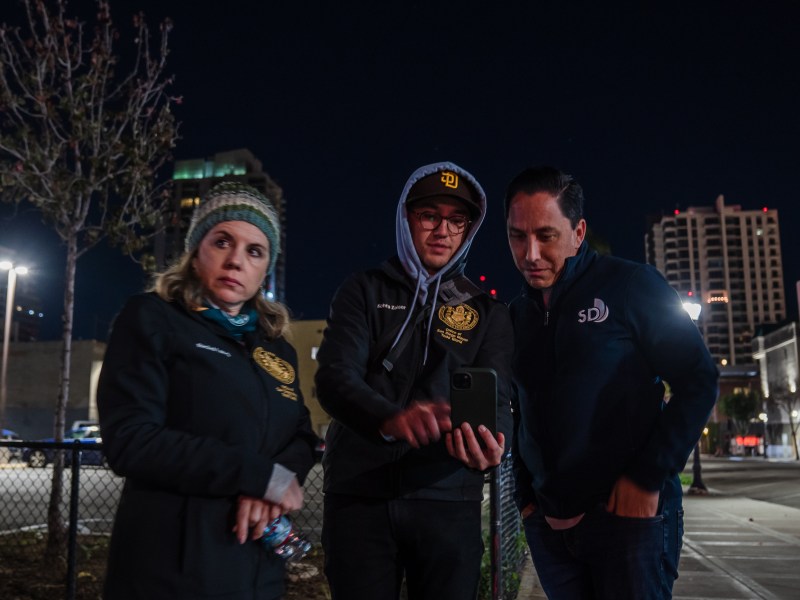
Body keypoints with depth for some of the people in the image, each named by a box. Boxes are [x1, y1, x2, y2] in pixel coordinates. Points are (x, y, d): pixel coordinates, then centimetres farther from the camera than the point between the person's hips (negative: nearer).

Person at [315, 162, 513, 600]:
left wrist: (489, 444, -28)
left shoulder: (488, 313, 8)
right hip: (358, 495, -1)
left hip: (448, 500, 1)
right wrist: (390, 418, -32)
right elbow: (334, 378, -10)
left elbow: (496, 402, -3)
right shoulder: (363, 292, 4)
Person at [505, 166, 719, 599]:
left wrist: (648, 478, -13)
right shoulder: (517, 316, 10)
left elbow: (698, 381, -7)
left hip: (629, 513, -4)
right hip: (547, 523, 5)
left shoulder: (630, 286, -5)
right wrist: (526, 495, 10)